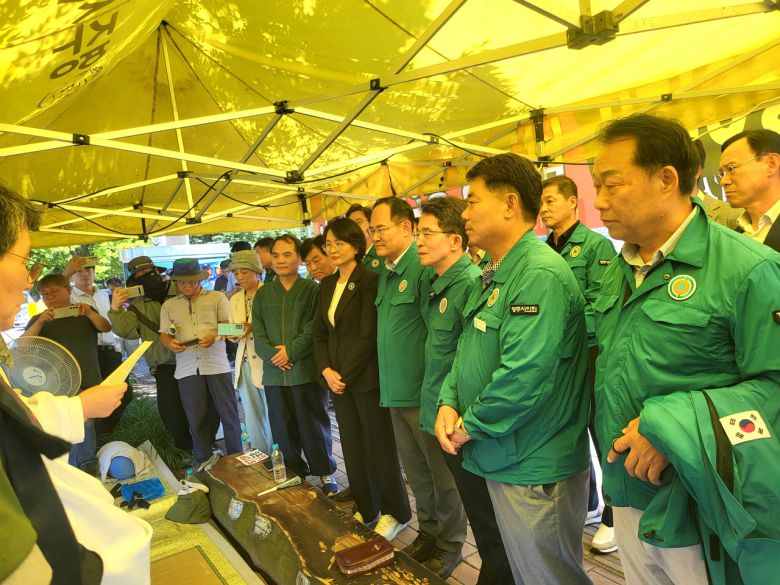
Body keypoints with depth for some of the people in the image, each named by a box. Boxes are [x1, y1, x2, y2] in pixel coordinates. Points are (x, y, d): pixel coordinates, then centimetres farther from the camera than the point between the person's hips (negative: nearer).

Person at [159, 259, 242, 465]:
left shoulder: (217, 297, 5)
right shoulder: (168, 305, 13)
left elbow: (229, 326, 0)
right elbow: (163, 334, 11)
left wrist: (215, 337, -20)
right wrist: (170, 344, -12)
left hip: (216, 365, -2)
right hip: (186, 368, 2)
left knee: (229, 414, 3)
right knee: (196, 418, 8)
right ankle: (204, 460, 24)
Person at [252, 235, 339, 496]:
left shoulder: (312, 289, -2)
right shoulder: (263, 293, 12)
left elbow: (314, 329, -8)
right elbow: (258, 333, 6)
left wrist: (291, 350, -14)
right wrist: (272, 355, -10)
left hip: (306, 370, -4)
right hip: (274, 373, 4)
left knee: (314, 425, 4)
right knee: (282, 428, 10)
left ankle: (325, 473, 20)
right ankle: (293, 473, 27)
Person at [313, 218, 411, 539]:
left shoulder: (369, 280, -12)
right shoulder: (327, 285, 11)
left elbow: (368, 335, -16)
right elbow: (320, 332, 12)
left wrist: (345, 374, -13)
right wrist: (326, 370, -2)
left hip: (367, 378, -7)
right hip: (338, 380, 7)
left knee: (379, 446, 5)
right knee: (353, 446, 15)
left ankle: (395, 512, 25)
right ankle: (366, 509, 32)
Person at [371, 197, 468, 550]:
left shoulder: (424, 267, -15)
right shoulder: (385, 274, 11)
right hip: (397, 391, 8)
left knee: (442, 471, 9)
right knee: (416, 470, 19)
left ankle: (450, 541, 27)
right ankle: (428, 529, 36)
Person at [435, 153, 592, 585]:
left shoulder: (541, 274, -23)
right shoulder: (494, 276, 10)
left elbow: (524, 376, -30)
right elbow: (468, 349, 13)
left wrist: (469, 426, -17)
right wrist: (449, 404, -3)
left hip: (534, 471, -9)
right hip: (500, 462, 9)